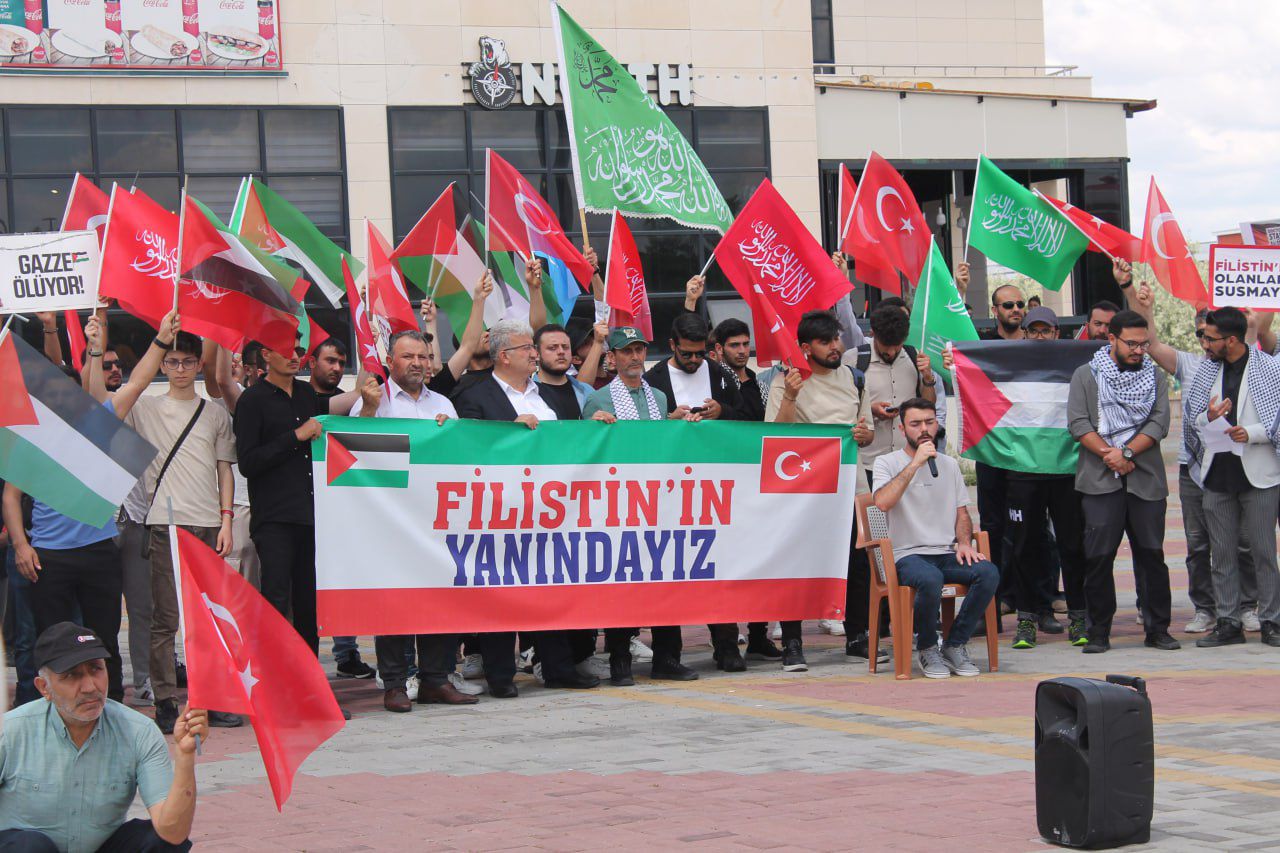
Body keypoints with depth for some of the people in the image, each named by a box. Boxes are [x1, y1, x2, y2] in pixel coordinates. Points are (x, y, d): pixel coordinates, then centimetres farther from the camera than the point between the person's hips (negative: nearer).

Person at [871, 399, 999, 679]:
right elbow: (882, 502, -17)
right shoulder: (887, 463, 3)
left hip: (947, 554, 5)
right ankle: (927, 649, -11)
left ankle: (955, 646, -10)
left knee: (989, 572, -26)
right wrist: (915, 463, -17)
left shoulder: (949, 464, 20)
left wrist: (964, 543, 0)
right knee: (930, 579, -38)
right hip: (908, 555, -5)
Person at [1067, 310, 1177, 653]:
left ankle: (1157, 629, 10)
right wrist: (1108, 454, -12)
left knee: (1151, 554, 3)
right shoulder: (1085, 375, 7)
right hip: (1100, 480, -2)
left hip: (1146, 479, 2)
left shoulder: (1155, 377, 13)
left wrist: (1126, 451, -12)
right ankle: (1098, 632, 3)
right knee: (1098, 556, -3)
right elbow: (1078, 423, -2)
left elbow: (1159, 423, 1)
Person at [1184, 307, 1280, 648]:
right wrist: (1209, 417, -10)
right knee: (1222, 553, 6)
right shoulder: (1206, 370, 10)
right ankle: (1228, 623, 12)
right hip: (1217, 474, 4)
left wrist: (1251, 433, -19)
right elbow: (1191, 419, 12)